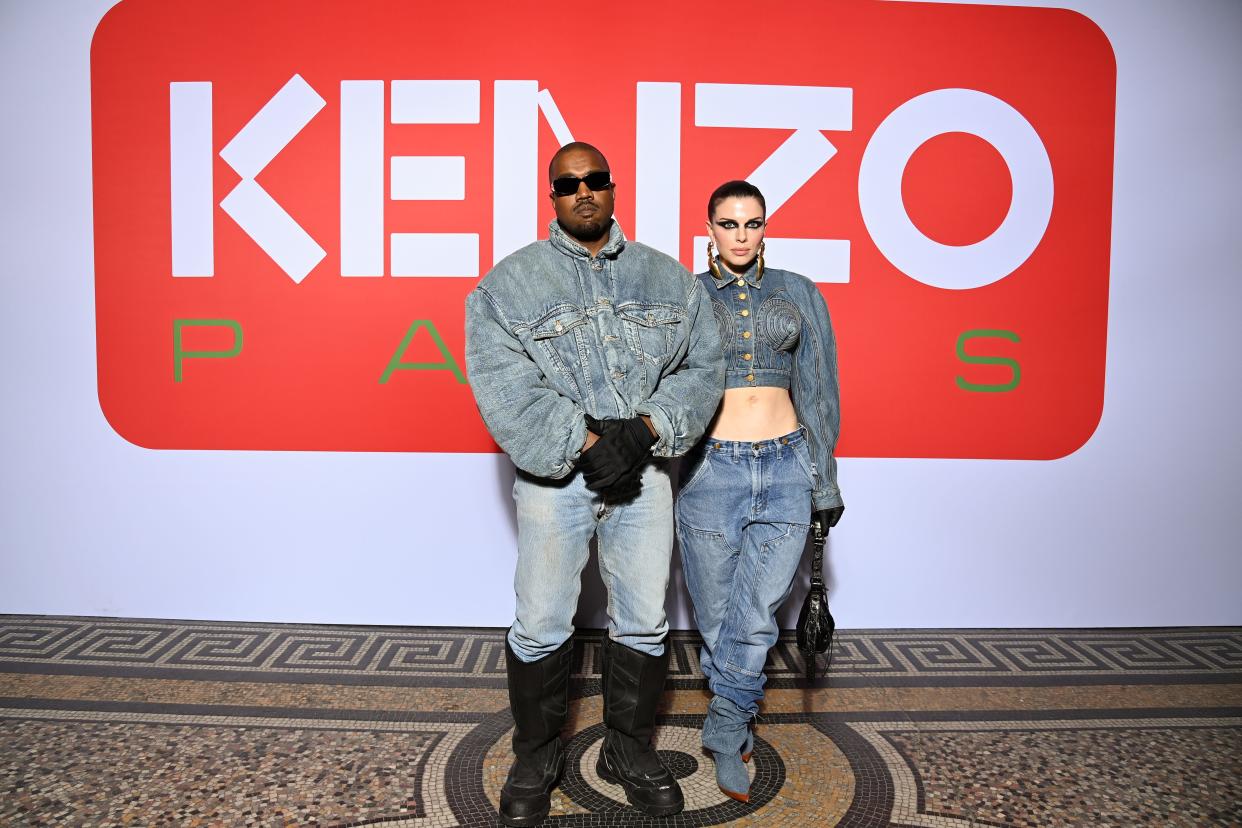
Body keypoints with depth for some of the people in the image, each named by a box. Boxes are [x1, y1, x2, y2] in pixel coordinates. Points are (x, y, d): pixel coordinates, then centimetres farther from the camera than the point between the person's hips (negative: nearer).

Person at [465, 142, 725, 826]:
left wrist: (644, 429, -12)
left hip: (644, 471, 3)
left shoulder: (669, 279, 9)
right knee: (541, 627, 6)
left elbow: (703, 366, 4)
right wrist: (585, 443, -17)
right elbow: (504, 387, -11)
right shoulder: (509, 283, -1)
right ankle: (535, 758, 29)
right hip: (553, 476, -2)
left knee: (643, 623, 11)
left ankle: (630, 751, 33)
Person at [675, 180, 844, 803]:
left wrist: (825, 481, 9)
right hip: (710, 468, -1)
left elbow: (816, 389, 10)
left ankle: (723, 729, 21)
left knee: (755, 616, -2)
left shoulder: (799, 294, 9)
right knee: (718, 616, 9)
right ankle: (735, 731, 32)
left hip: (786, 468, 1)